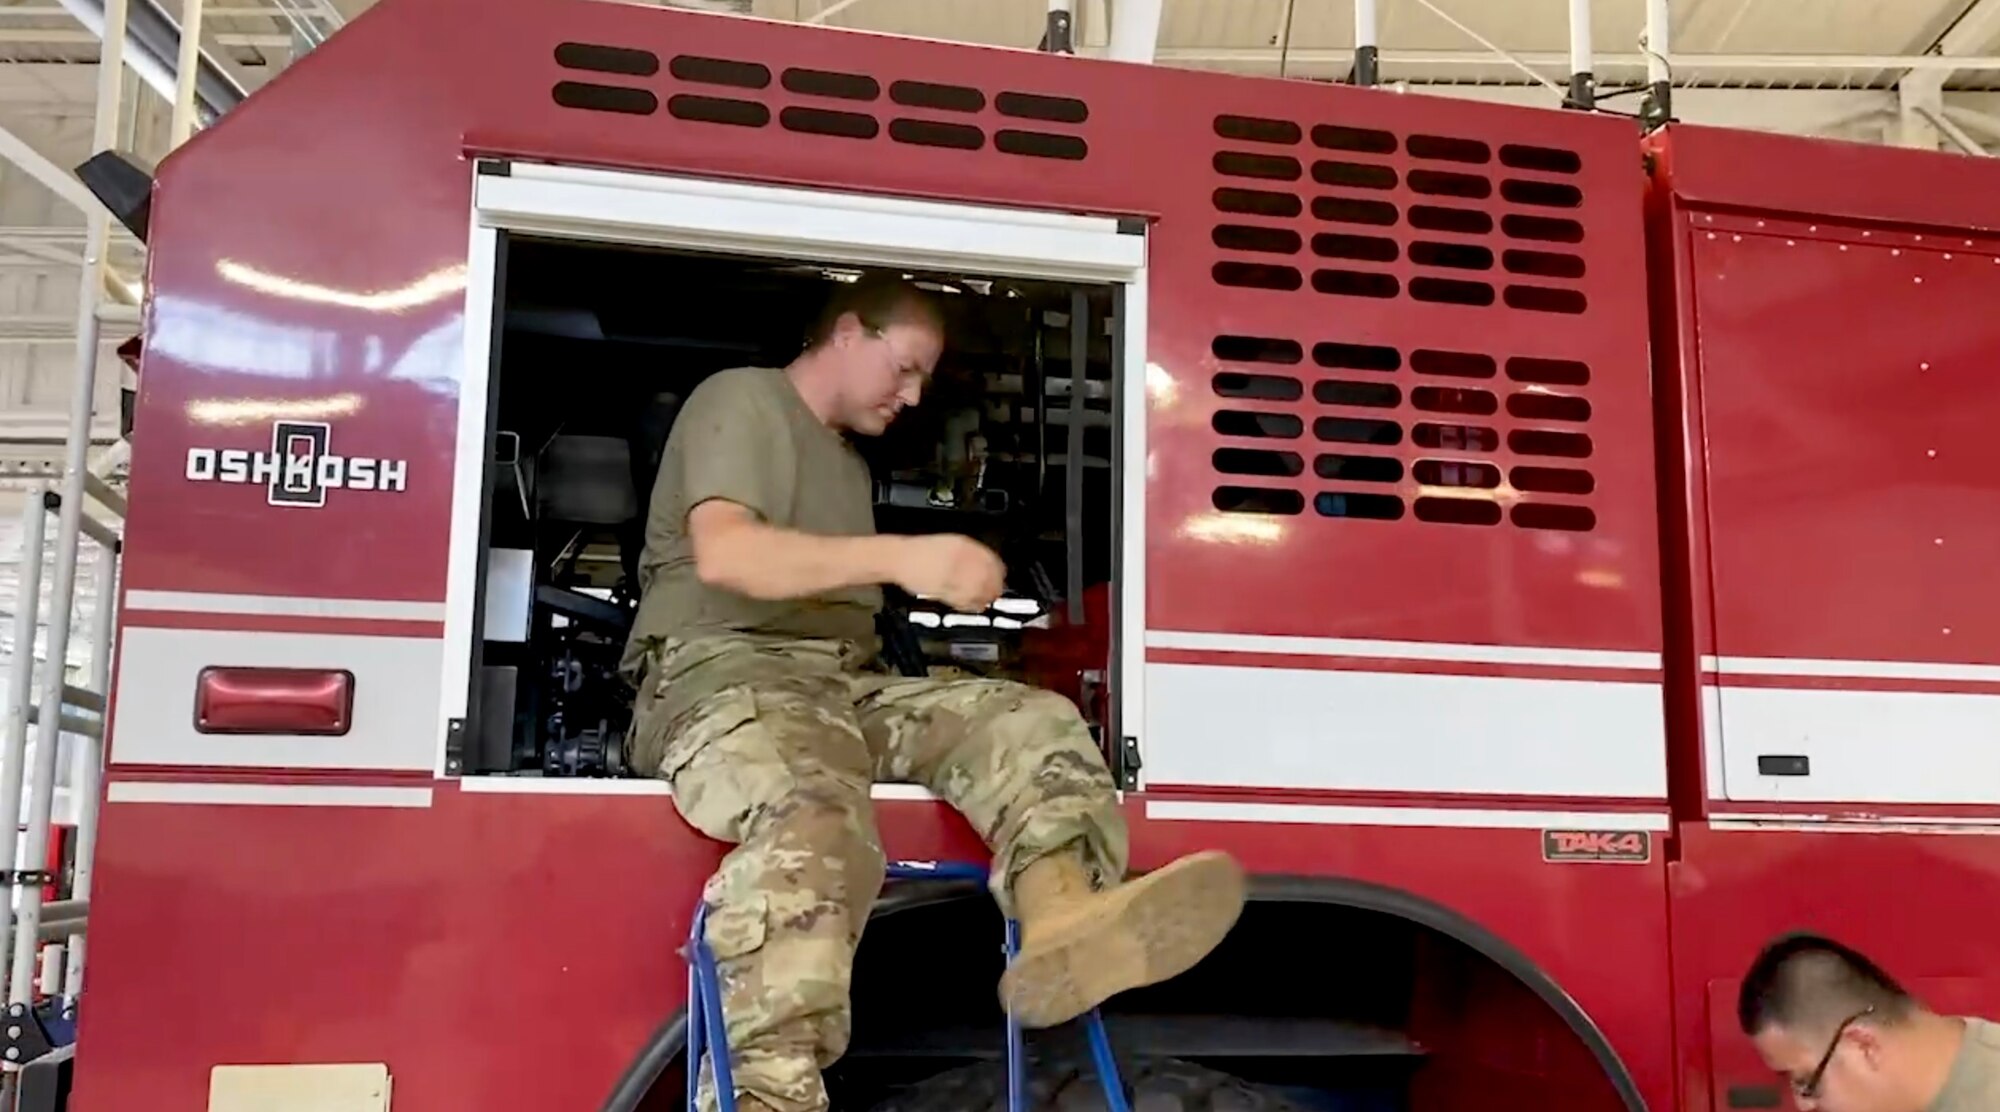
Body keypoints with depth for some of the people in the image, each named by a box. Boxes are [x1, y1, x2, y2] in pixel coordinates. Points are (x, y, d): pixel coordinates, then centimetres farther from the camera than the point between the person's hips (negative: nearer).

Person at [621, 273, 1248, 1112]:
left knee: (1033, 719, -16)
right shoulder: (740, 400, 2)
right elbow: (724, 553, -17)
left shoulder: (848, 461, 29)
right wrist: (899, 557, -28)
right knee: (813, 815, -41)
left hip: (840, 680, 8)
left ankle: (1060, 919, -46)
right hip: (720, 671, -8)